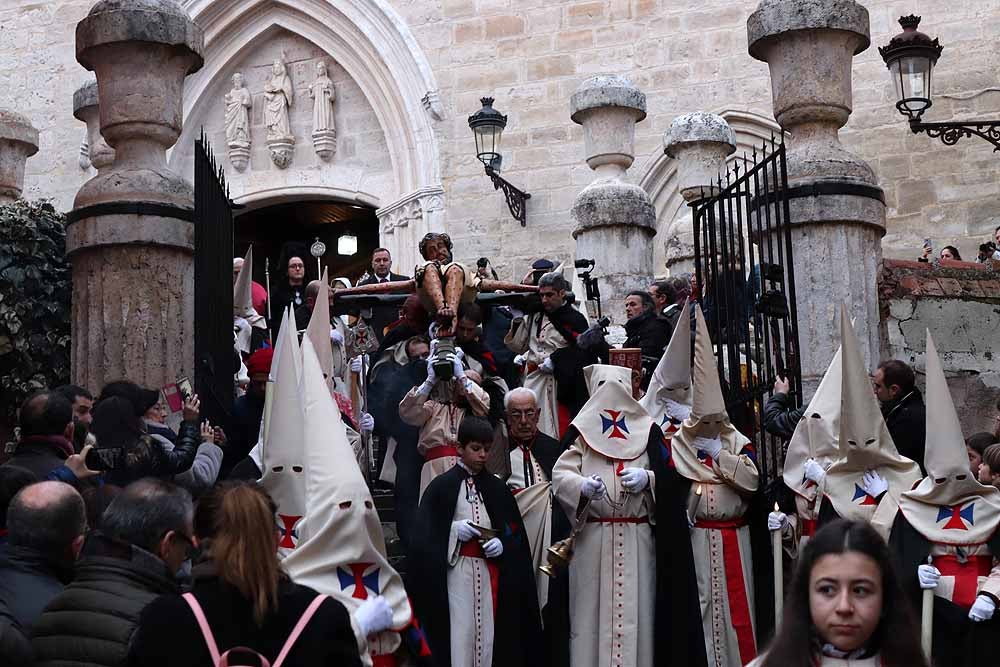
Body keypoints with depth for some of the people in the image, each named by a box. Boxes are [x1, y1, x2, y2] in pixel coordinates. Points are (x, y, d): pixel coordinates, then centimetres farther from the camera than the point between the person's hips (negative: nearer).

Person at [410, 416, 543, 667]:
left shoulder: (497, 488, 9)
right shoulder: (441, 486, 0)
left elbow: (515, 532, 10)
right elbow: (424, 535, -3)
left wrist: (503, 544, -9)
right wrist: (453, 530, -16)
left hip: (491, 573, 3)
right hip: (456, 573, -3)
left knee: (489, 632, 1)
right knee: (459, 634, -5)